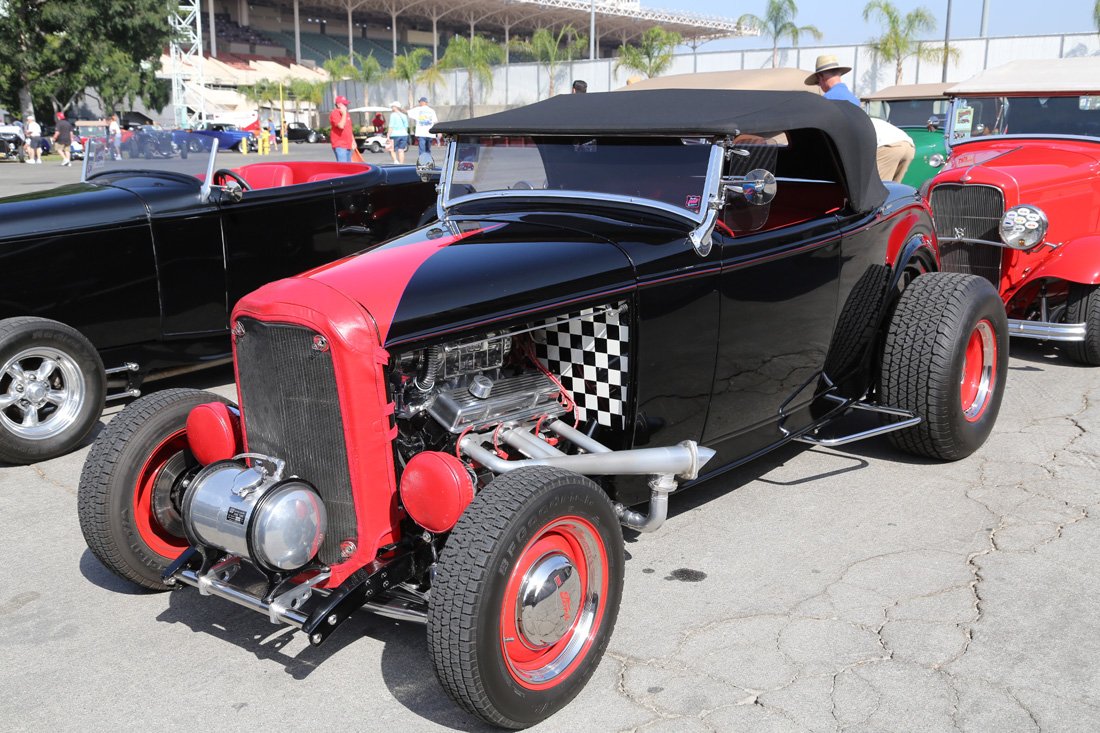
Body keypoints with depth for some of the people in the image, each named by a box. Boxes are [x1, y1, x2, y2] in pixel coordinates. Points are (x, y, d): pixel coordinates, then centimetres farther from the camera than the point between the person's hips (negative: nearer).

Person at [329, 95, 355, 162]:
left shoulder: (345, 113, 19)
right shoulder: (335, 114, -9)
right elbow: (341, 126, -24)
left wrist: (353, 140, 19)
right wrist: (344, 114, -16)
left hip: (348, 145, 9)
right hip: (339, 146, -9)